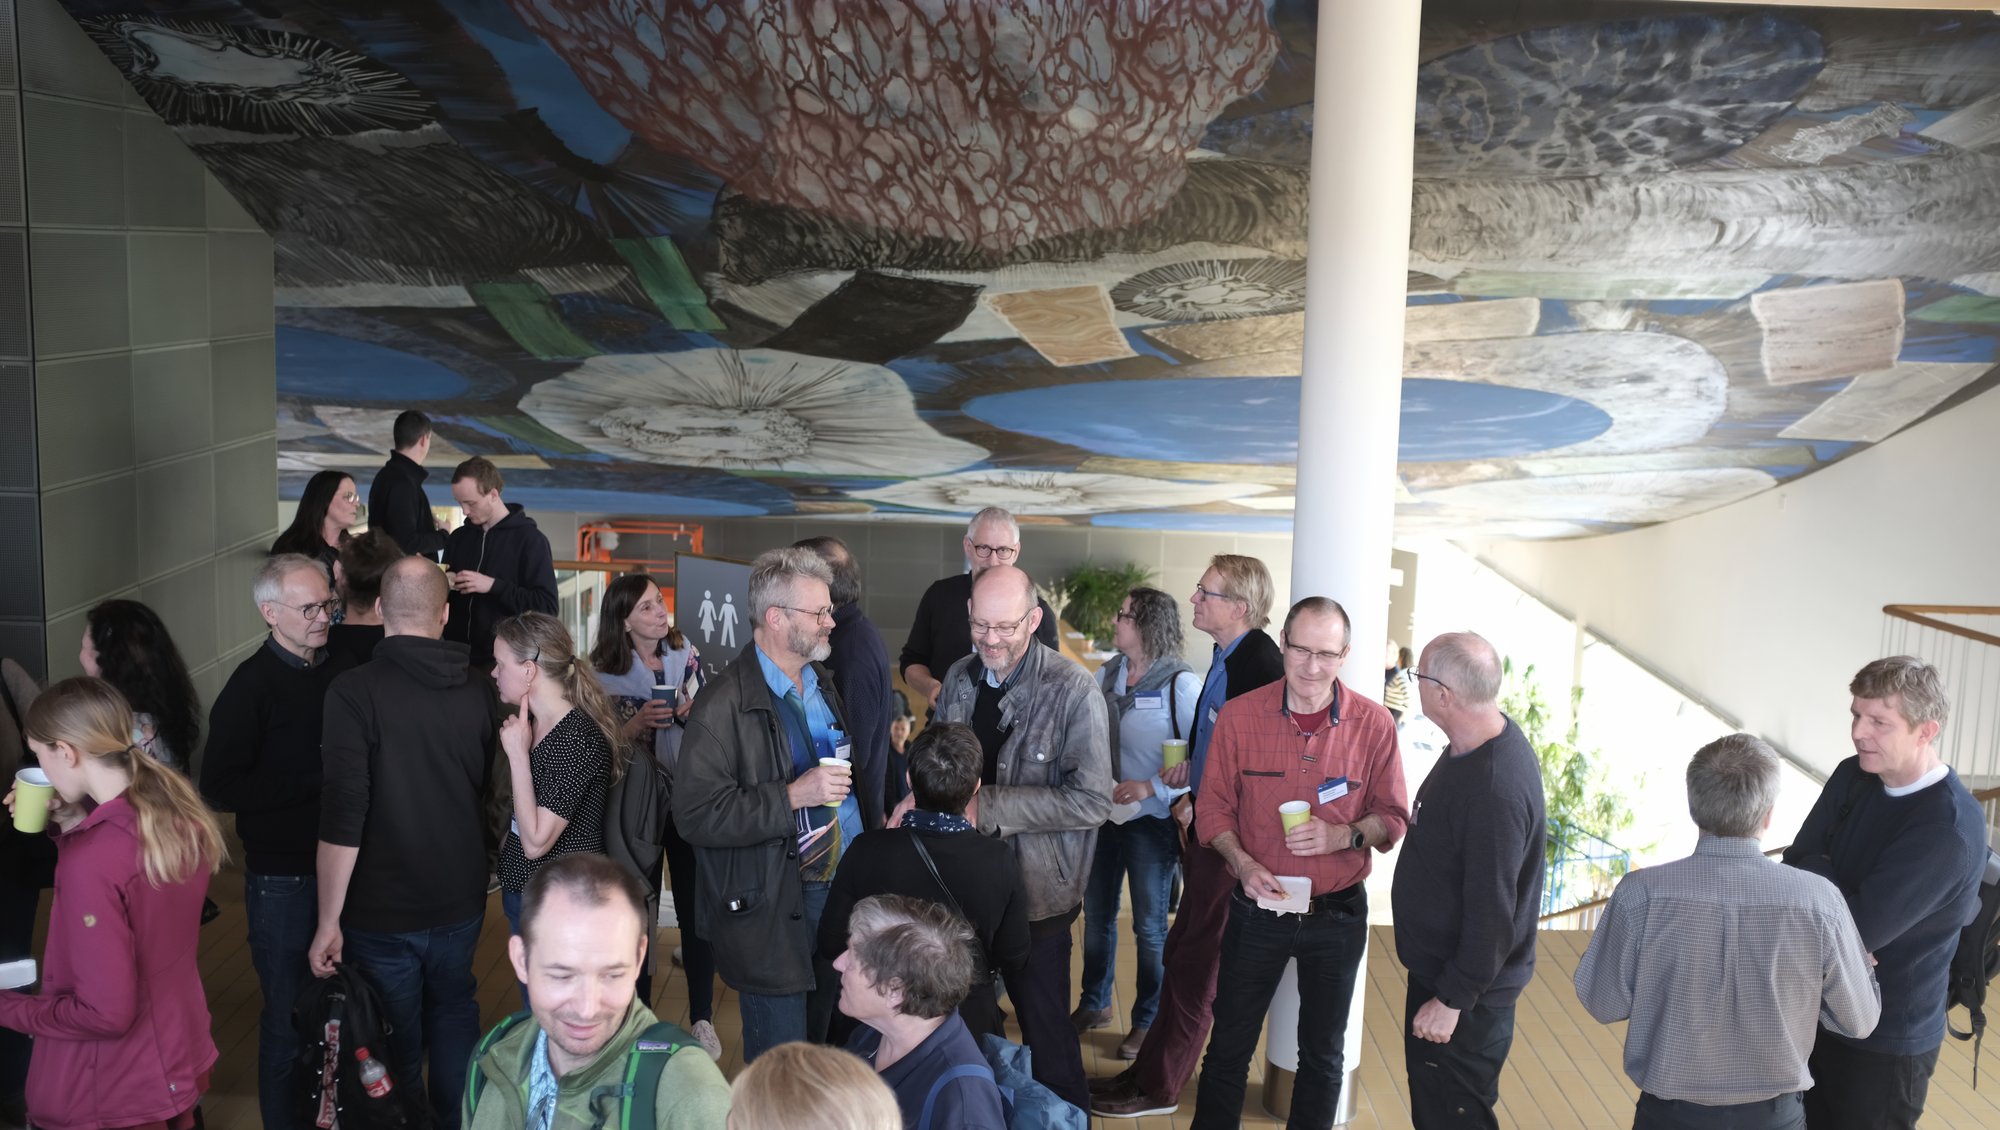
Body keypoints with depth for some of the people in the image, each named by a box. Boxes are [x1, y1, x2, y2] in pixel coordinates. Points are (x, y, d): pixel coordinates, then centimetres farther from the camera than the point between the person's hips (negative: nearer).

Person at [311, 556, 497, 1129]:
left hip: (383, 911, -4)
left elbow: (342, 817, -20)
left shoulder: (354, 690, -16)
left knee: (394, 1045, 10)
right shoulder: (480, 691, -4)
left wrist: (328, 921, -14)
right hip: (460, 904, 4)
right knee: (454, 1017, 24)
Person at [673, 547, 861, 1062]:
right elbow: (695, 813, -21)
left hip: (842, 886, 7)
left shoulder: (822, 683, 12)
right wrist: (792, 796, -25)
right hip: (771, 908, -7)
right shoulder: (725, 705, -15)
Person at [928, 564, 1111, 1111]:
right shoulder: (960, 677, 3)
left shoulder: (1072, 690, -16)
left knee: (1045, 1028, 6)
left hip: (1036, 889, -6)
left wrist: (987, 808, -23)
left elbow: (1091, 800, -21)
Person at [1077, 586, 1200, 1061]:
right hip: (1103, 813, 6)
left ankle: (1149, 1021, 22)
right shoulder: (1106, 675, 3)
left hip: (1151, 820, -6)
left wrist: (1151, 787, -22)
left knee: (1149, 926, 7)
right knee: (1097, 914, 17)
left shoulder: (1179, 684, -15)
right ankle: (1094, 1004, 35)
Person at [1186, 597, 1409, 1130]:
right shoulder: (1239, 716, -9)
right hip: (1257, 907, 0)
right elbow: (1214, 807, -2)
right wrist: (1242, 862, -19)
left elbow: (1392, 817, -2)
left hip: (1337, 915, 1)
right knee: (1230, 1046, 12)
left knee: (1322, 1054, 18)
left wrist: (1342, 836, -21)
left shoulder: (1374, 723, -9)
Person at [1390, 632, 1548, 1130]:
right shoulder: (1474, 746, 1)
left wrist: (1452, 1000, -20)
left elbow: (1491, 914, -28)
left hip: (1466, 997, -10)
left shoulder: (1496, 790, -32)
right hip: (1437, 969, 10)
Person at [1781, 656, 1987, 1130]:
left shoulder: (1948, 830, -26)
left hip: (1884, 1042, -6)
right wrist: (1825, 877, -22)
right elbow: (1794, 868, -2)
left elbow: (1860, 928, -29)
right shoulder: (1853, 776, -3)